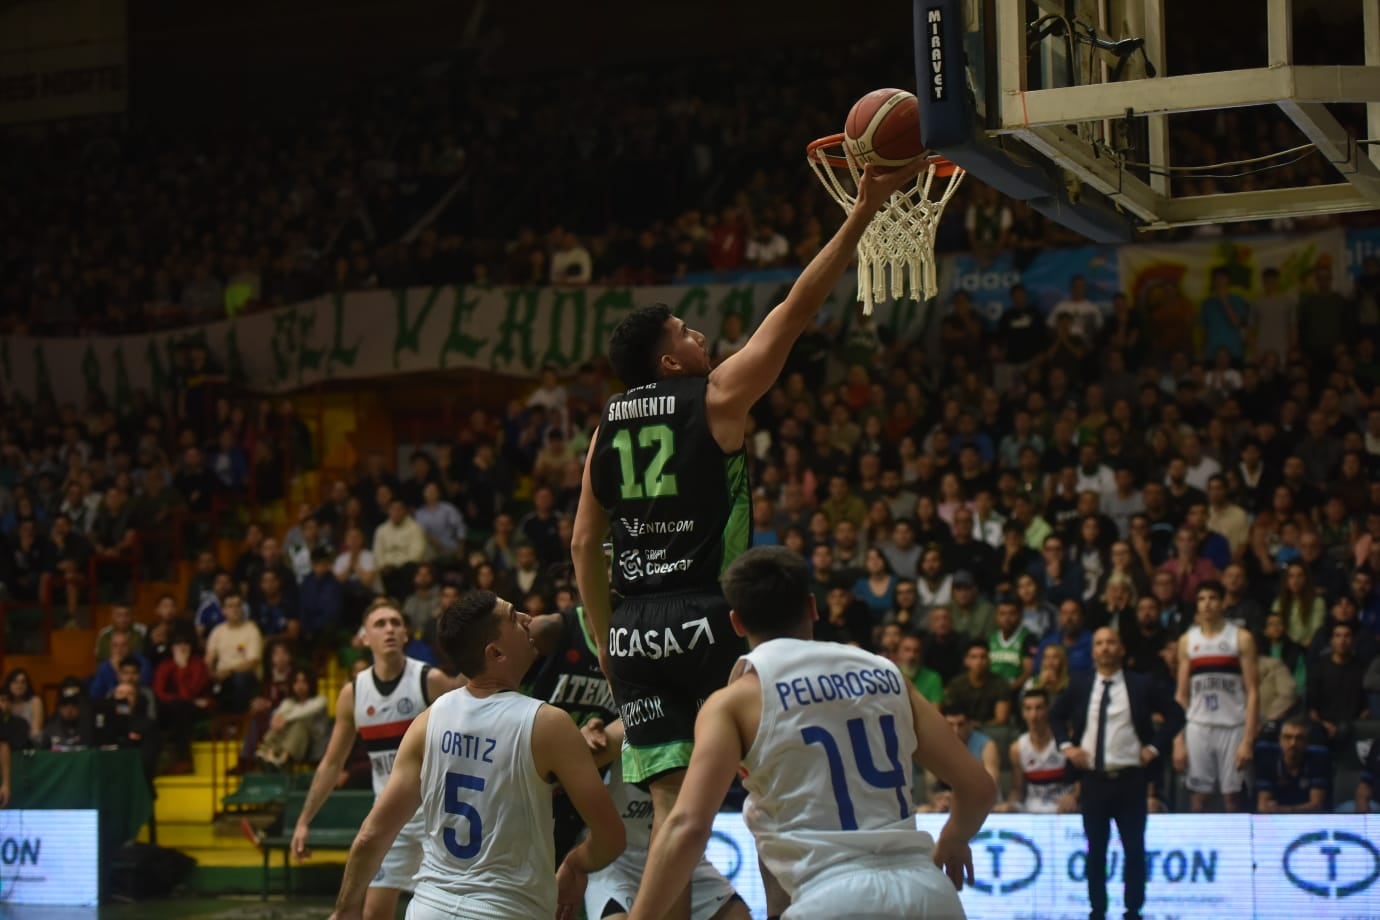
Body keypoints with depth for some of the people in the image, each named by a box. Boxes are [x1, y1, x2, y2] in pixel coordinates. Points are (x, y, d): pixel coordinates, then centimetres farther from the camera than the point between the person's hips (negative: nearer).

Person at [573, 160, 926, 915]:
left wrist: (607, 644, 20)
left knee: (672, 808, 3)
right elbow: (795, 311, -4)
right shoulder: (717, 397, -2)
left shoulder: (608, 425, 13)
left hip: (635, 632, 5)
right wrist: (863, 212, -3)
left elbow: (583, 546, 13)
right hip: (708, 620, -5)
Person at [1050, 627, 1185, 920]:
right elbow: (1056, 716, 20)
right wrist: (1066, 745, 5)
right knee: (1095, 850, 6)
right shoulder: (1079, 685, 7)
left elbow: (1175, 714, 4)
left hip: (1130, 779, -2)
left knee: (1134, 849, 0)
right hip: (1093, 779, 2)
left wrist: (1154, 747, -4)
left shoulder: (1141, 685, 0)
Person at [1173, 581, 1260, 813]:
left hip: (1232, 726, -3)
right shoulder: (1187, 641, 10)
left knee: (1232, 796, -1)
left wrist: (1248, 740, -12)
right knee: (1197, 796, 1)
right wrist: (1178, 741, 3)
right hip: (1198, 726, 3)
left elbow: (1252, 692, -3)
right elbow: (1181, 696, 12)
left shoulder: (1241, 638, 0)